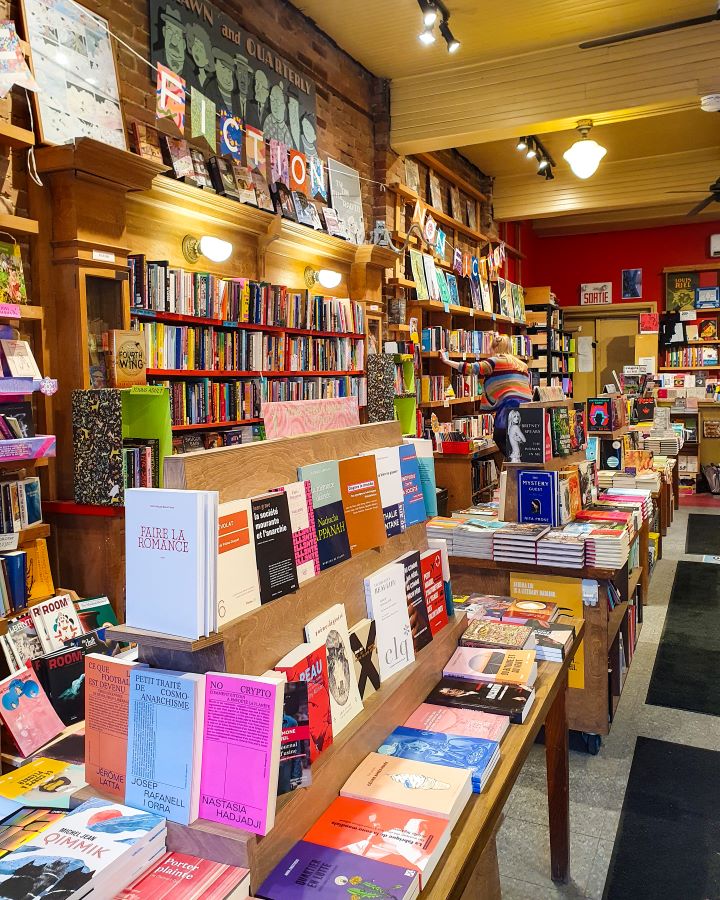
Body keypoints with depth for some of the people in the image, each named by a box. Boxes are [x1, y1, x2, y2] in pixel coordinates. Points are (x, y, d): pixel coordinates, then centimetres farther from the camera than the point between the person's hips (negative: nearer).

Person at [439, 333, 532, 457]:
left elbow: (473, 368, -6)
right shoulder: (522, 364, 25)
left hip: (511, 405, -8)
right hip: (527, 406, 8)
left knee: (499, 438, -1)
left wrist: (447, 361, 0)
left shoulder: (496, 361, 2)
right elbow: (530, 390, 23)